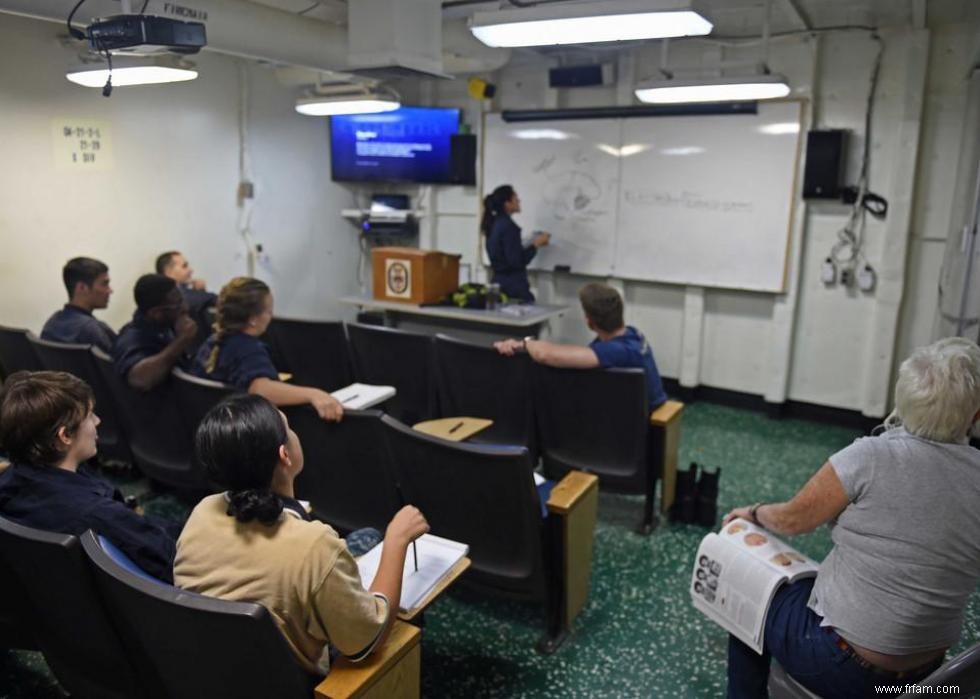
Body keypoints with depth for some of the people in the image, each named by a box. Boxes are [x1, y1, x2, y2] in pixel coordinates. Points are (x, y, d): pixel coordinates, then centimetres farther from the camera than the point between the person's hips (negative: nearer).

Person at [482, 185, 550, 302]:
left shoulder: (495, 223, 10)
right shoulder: (508, 226, -17)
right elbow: (517, 261, -21)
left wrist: (533, 244, 16)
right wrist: (535, 245, -9)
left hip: (499, 283, 9)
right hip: (513, 286, -9)